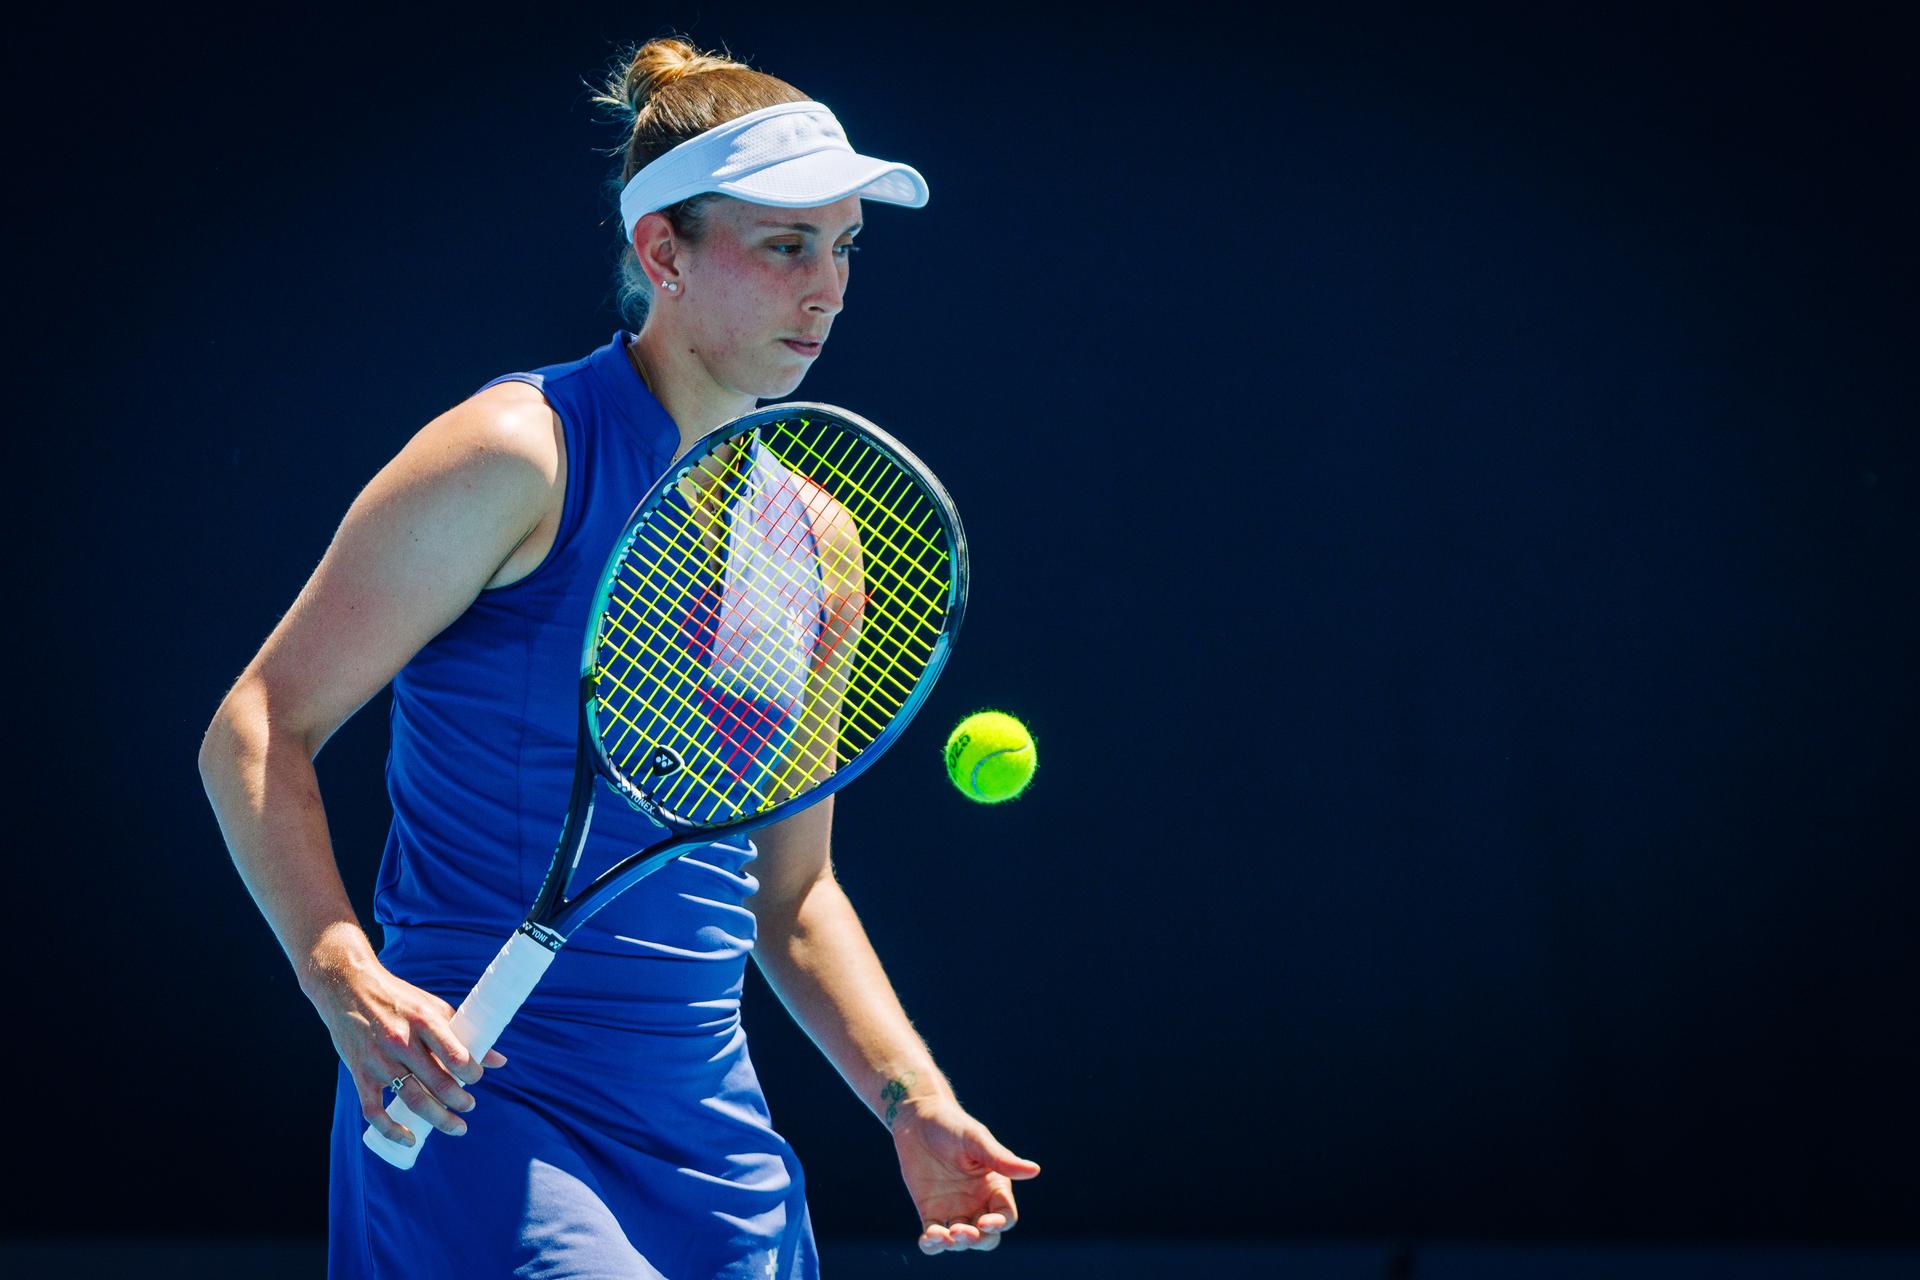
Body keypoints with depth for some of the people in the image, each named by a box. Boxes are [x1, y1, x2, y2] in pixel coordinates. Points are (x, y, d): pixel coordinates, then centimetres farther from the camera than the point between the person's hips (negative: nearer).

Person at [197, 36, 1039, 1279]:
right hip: (477, 1102, -7)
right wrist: (346, 980, -23)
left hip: (713, 1135, 7)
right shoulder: (519, 455, -7)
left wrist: (914, 1104, 8)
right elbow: (259, 731, -8)